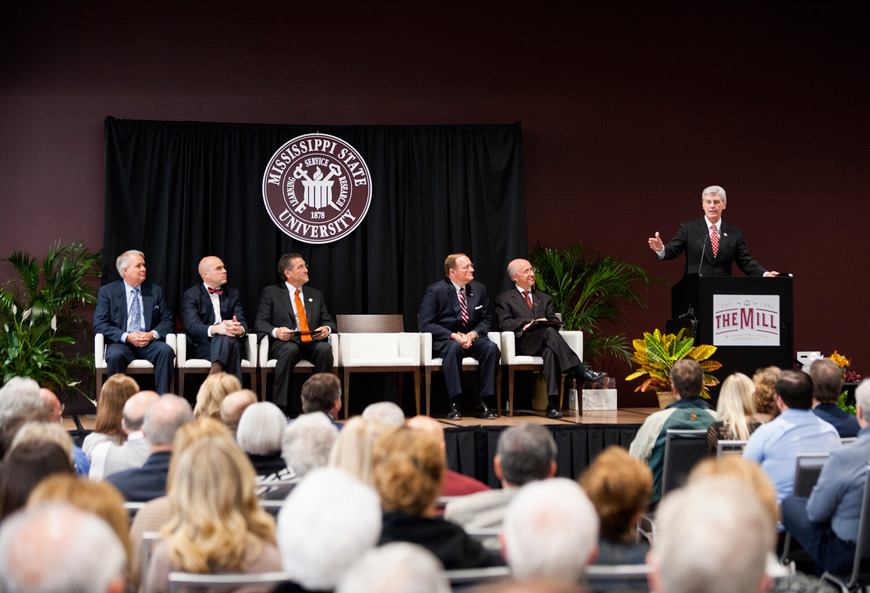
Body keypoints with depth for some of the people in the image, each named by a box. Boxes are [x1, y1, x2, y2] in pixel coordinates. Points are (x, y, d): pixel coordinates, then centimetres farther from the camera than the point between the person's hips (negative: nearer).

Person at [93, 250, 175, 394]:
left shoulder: (155, 291, 16)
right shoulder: (107, 292, 8)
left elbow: (168, 320, 12)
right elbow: (99, 325, -1)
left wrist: (152, 334, -10)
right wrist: (127, 336, -15)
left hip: (149, 343, 2)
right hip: (121, 343, -2)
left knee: (166, 350, -30)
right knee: (115, 355, -36)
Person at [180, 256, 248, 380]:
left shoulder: (233, 293, 20)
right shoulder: (190, 295, 7)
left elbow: (242, 321, 7)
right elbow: (192, 325, -9)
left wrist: (240, 329, -21)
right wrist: (215, 329, -30)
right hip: (202, 345, -3)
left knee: (228, 339, -36)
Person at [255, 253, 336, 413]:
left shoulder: (316, 295, 25)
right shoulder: (271, 293, 12)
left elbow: (328, 320, 22)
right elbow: (260, 323, 4)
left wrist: (326, 328, -4)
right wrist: (276, 331, -19)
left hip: (312, 342, 3)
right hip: (285, 342, -3)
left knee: (325, 349, -32)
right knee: (290, 350, -39)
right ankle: (280, 404, -37)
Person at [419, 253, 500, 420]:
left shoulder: (479, 289, 9)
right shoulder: (435, 290, -7)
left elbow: (486, 320, 11)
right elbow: (426, 324, -11)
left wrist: (472, 334, -12)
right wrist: (453, 336, -23)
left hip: (471, 338, 4)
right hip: (443, 340, -4)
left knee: (491, 348, -27)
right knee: (454, 348, -39)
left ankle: (482, 403, -23)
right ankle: (454, 404, -36)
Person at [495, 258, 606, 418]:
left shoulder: (544, 298, 31)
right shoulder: (504, 299, 17)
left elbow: (554, 321, 20)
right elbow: (504, 324, 1)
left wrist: (549, 322, -5)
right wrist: (531, 322, -10)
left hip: (542, 343, 3)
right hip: (523, 343, -3)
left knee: (550, 351, -38)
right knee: (549, 332, -36)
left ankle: (552, 405, -48)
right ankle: (581, 371, -45)